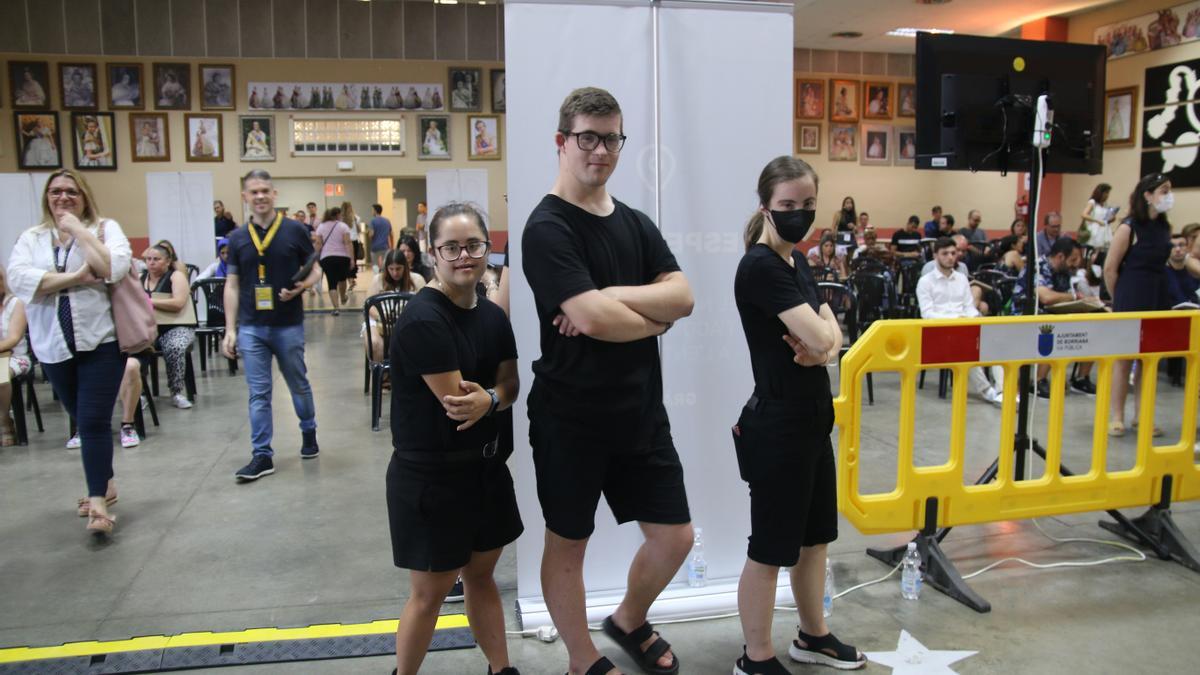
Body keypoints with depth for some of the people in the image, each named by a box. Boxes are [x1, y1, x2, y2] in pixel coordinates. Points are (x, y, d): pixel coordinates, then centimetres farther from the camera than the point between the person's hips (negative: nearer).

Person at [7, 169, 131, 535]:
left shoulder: (105, 228, 1)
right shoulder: (31, 237, 9)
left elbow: (114, 268, -18)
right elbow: (17, 279, -9)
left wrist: (79, 230, -14)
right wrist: (75, 277, -16)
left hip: (101, 341, -4)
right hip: (54, 346, 4)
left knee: (94, 420, -9)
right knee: (83, 421, 15)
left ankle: (97, 499, -5)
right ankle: (103, 483, 31)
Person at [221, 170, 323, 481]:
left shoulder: (295, 230, -3)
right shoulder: (238, 238, 4)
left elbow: (315, 270, 3)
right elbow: (232, 285, 6)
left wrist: (301, 286, -20)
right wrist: (230, 330, 1)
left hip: (289, 325, -1)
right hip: (251, 327, 2)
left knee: (299, 385, 14)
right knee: (258, 393, 3)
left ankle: (309, 433, 36)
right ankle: (262, 455, 9)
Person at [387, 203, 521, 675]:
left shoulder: (493, 317, 3)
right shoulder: (422, 320, -21)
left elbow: (510, 385, 3)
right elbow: (455, 398, -21)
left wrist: (487, 399, -19)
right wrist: (494, 395, -4)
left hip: (484, 466, 7)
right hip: (429, 475, -7)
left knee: (481, 575, 20)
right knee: (431, 591, 7)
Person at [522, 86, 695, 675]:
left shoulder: (636, 224, 9)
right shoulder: (548, 228, -13)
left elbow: (682, 295, -5)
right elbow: (594, 318, -24)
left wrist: (610, 299, -18)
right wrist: (654, 317, -6)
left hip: (640, 412, 6)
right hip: (570, 419, -6)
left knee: (675, 536, 14)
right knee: (567, 542, 11)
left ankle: (629, 622, 42)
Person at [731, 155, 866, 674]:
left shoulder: (796, 262, 10)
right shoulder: (760, 266, -19)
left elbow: (831, 336, 8)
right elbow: (818, 337, -24)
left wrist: (821, 344, -14)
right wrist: (820, 338, -2)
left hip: (812, 416, 10)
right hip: (778, 422, -9)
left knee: (815, 534, 21)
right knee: (771, 547, 3)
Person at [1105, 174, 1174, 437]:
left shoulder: (1165, 227, 8)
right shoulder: (1129, 227, -11)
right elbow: (1110, 269, -9)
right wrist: (1120, 299, 0)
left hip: (1159, 296, 6)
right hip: (1131, 299, -6)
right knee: (1124, 359, 0)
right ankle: (1117, 417, 7)